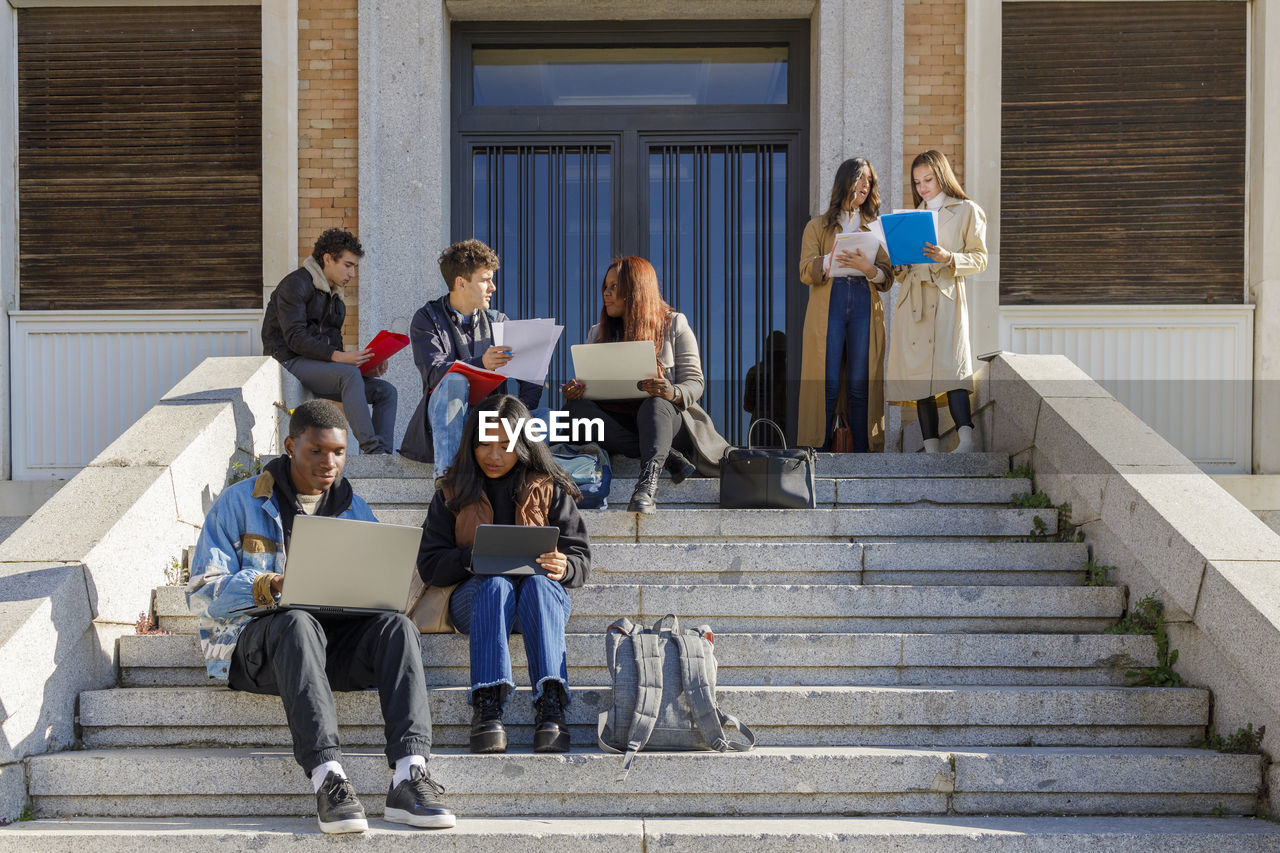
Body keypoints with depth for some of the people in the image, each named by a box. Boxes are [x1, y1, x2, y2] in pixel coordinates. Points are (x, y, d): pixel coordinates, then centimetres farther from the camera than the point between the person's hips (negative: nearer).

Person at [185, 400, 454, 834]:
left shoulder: (354, 509, 16)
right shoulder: (240, 502, 4)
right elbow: (203, 594, -2)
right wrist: (261, 588, -21)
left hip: (331, 641, 3)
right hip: (256, 640, -3)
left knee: (395, 624, -28)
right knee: (298, 623, -39)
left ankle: (409, 775, -43)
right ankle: (327, 779, -50)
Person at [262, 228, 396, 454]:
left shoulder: (335, 296, 21)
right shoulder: (296, 284, -7)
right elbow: (295, 338, -18)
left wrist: (364, 365, 1)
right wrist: (339, 356, -27)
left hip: (321, 366, 9)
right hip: (291, 363, -9)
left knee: (386, 391, -7)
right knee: (349, 374, -35)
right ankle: (371, 448, -40)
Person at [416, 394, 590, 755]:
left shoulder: (549, 490, 12)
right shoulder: (453, 493, 13)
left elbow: (580, 556, 6)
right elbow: (430, 566, 5)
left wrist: (563, 568, -20)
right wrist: (474, 558, -16)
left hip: (543, 594, 0)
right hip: (474, 596, 0)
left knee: (538, 584, -36)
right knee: (497, 584, -36)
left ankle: (550, 704, -54)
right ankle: (487, 704, -52)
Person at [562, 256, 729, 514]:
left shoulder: (674, 325, 8)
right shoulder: (597, 333, 18)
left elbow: (695, 382, 0)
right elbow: (588, 383, 13)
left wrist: (674, 393, -24)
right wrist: (575, 390, -13)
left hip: (666, 415, -3)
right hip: (615, 422, 3)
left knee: (655, 404, -38)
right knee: (578, 406, -28)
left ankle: (647, 484, -61)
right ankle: (667, 457, -33)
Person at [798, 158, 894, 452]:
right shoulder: (817, 226, 16)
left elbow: (887, 278, 9)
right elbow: (806, 272, 2)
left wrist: (867, 267, -13)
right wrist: (833, 260, -16)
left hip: (865, 306, 2)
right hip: (827, 306, -1)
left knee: (861, 385, -4)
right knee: (827, 385, -8)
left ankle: (862, 456, -3)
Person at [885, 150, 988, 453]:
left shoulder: (967, 211, 8)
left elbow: (979, 259, 2)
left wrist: (949, 258, -15)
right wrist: (897, 266, 3)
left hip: (947, 295, -5)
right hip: (913, 299, 5)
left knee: (949, 363, -21)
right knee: (919, 370, -2)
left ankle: (965, 437, -30)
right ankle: (930, 447, -2)